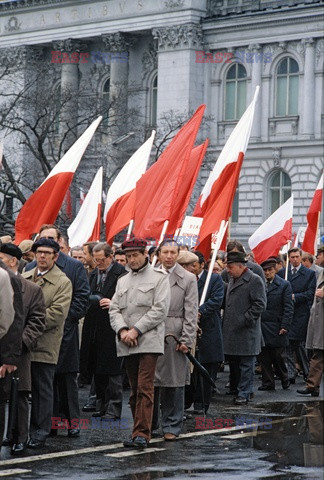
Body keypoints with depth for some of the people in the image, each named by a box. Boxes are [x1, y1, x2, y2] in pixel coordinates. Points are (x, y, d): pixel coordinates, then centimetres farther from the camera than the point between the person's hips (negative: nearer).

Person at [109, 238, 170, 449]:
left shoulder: (159, 277, 1)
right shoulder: (123, 281, 19)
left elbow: (159, 310, -8)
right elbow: (114, 309, 11)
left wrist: (136, 330, -12)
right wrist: (122, 330, -8)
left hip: (148, 341, -6)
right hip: (126, 344, 6)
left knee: (145, 388, -13)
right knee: (135, 390, 9)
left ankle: (142, 434, -17)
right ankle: (140, 431, 15)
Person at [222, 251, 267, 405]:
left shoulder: (255, 280, -9)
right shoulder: (232, 280, 17)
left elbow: (260, 304, -14)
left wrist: (245, 320, -17)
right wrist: (225, 321, 16)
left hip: (246, 332, -8)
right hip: (231, 331, 8)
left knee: (246, 364, -3)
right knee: (233, 363, 14)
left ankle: (244, 393, 0)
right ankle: (234, 389, 24)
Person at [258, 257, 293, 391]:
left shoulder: (284, 285, 0)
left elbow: (288, 308, -2)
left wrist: (285, 326, -9)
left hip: (276, 328, -3)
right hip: (261, 328, 3)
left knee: (278, 357, 2)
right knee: (264, 357, 4)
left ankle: (284, 379, 22)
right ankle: (268, 382, 12)